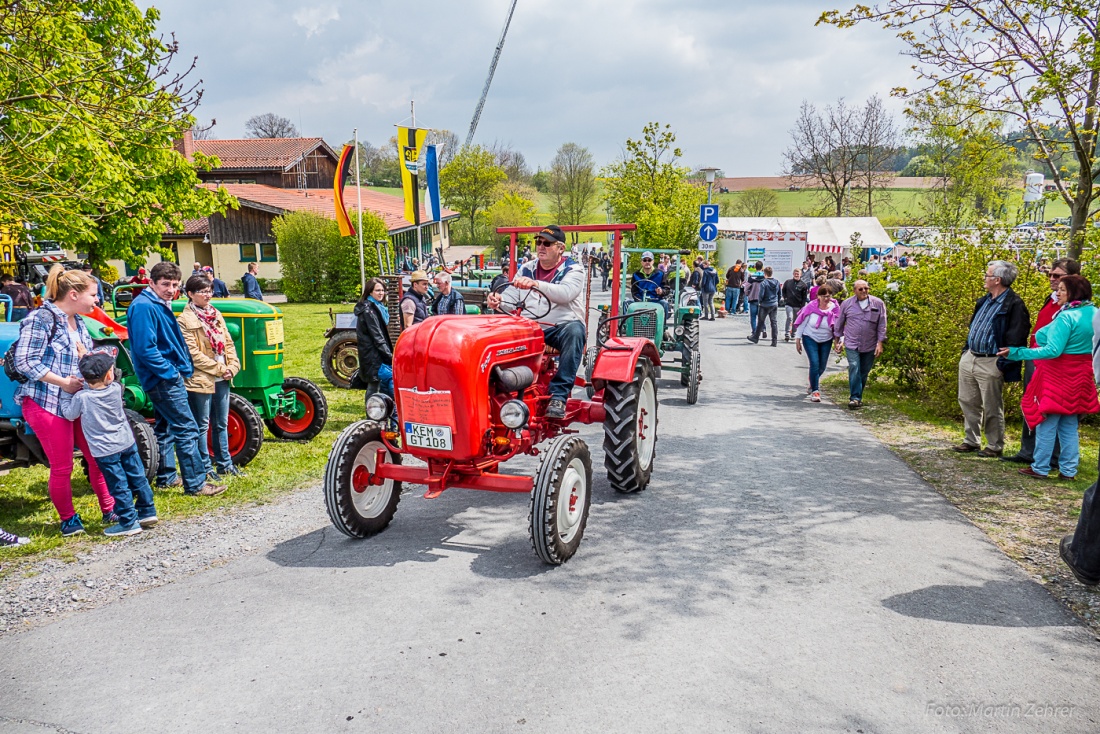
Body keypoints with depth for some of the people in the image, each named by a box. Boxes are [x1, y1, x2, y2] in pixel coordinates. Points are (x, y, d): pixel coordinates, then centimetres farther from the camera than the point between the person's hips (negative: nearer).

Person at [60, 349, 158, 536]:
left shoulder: (81, 398, -15)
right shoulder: (116, 389, -5)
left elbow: (70, 414, 1)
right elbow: (105, 382, 15)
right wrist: (85, 355, 15)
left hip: (105, 451, -4)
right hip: (127, 443, 4)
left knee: (118, 487, 1)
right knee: (137, 478, 15)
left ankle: (129, 522, 5)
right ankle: (148, 511, 24)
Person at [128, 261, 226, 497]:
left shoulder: (161, 306, 14)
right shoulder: (144, 307, -17)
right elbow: (145, 348, -24)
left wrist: (184, 368, 12)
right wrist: (171, 372, -18)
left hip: (167, 378, 11)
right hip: (162, 379, -11)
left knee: (166, 428, 18)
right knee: (187, 429, -9)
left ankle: (166, 477, 29)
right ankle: (196, 484, -6)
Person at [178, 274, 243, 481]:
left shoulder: (216, 314, 12)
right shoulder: (184, 320, -10)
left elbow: (228, 343, 12)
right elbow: (193, 354, -15)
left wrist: (232, 367, -3)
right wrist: (220, 369, -15)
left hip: (222, 379, 7)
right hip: (201, 380, -7)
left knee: (221, 424, 15)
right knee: (202, 426, 3)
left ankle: (224, 464, 25)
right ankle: (206, 468, 12)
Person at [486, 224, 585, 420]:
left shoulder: (573, 270, 0)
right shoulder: (527, 269, 14)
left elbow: (566, 293, -23)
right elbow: (511, 297, 5)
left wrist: (536, 284, -39)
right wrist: (498, 300, -20)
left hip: (562, 327, -3)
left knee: (575, 331, -37)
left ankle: (558, 396, -37)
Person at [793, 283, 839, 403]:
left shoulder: (834, 308, -12)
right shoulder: (811, 307, -16)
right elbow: (802, 323, -8)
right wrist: (797, 340, -6)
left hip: (826, 340, 3)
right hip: (810, 339, -3)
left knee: (822, 366, 12)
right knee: (815, 364, -14)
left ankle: (813, 382, 44)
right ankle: (815, 391, -5)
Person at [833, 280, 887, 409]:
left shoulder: (878, 303, 0)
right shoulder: (847, 304, 2)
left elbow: (882, 325, 2)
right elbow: (839, 324, 12)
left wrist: (880, 343, -3)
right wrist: (838, 341, 13)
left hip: (870, 346, 1)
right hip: (852, 345, -1)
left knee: (864, 372, 8)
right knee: (854, 369, -15)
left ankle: (858, 397, 22)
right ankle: (854, 398, -16)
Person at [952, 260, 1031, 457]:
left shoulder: (1014, 305, -15)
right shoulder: (984, 300, 12)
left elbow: (1016, 338, -19)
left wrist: (1004, 362, -21)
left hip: (990, 363, -9)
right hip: (969, 357, 9)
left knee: (992, 408, 2)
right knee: (968, 402, 15)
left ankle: (995, 446, 15)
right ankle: (972, 441, 26)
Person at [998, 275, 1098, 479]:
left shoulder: (1066, 317, -19)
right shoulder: (1093, 314, 5)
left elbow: (1053, 350, -25)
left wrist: (1017, 353, -26)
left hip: (1058, 376, -8)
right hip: (1079, 377, 8)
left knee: (1046, 423, 2)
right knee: (1069, 426, 14)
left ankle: (1040, 468, 9)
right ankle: (1068, 469, 18)